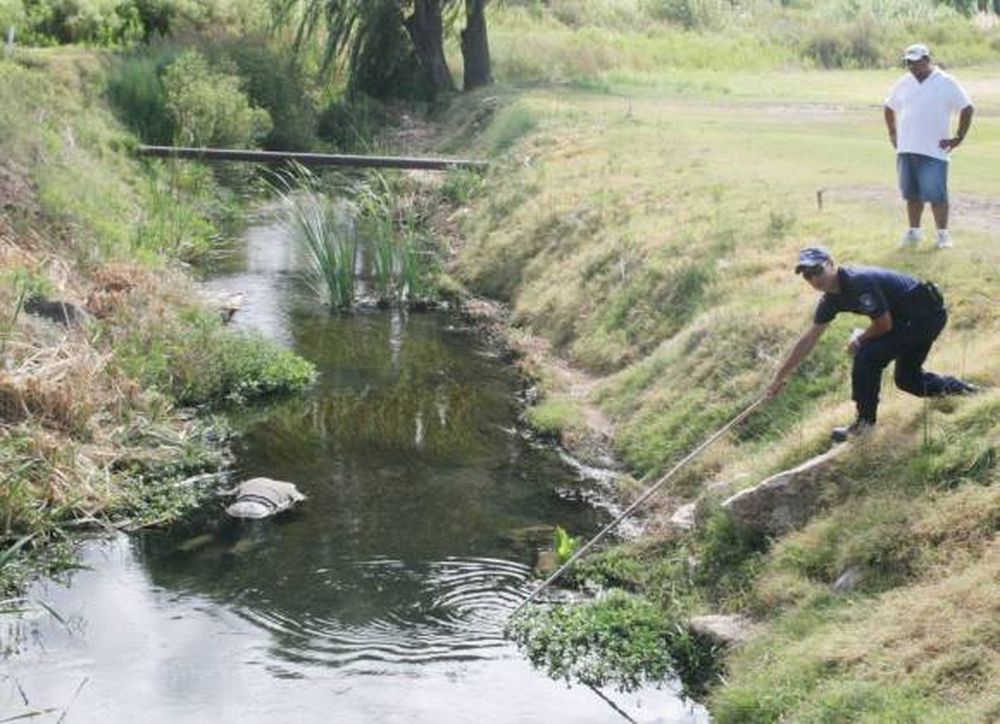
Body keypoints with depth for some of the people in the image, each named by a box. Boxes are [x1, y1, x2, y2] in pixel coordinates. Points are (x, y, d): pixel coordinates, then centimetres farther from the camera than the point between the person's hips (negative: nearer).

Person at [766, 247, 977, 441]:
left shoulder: (859, 282, -27)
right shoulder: (831, 298, 1)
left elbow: (884, 324, -21)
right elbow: (809, 338, 8)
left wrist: (860, 339, -2)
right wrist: (780, 377, 9)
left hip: (928, 313, -10)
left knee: (867, 356, -18)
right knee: (906, 379, 20)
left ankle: (865, 421, -5)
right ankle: (955, 387, 38)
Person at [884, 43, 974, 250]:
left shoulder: (946, 83, -4)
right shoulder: (903, 83, 10)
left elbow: (967, 108, -3)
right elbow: (889, 107, 25)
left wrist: (959, 138, -5)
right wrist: (892, 133, 17)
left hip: (934, 151, -5)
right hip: (906, 150, 5)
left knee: (936, 194, -6)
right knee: (912, 194, 11)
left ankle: (943, 234, 3)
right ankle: (914, 231, 22)